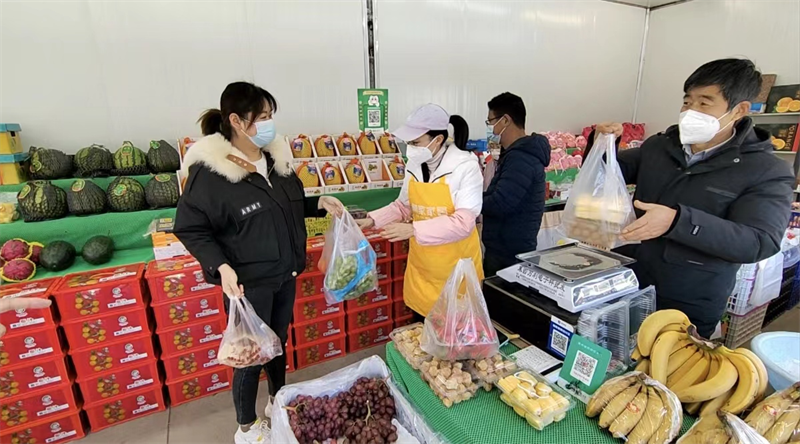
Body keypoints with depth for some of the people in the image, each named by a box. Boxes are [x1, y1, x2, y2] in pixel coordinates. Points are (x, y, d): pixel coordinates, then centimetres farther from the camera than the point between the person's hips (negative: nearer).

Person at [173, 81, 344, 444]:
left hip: (284, 274, 6)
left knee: (278, 342, 22)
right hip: (249, 282, -6)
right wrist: (220, 266, -25)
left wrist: (320, 204, -1)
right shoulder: (210, 170, -18)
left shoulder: (275, 156, 1)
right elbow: (189, 228, -13)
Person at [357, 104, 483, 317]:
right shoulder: (414, 165, -1)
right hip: (421, 264, 5)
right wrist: (372, 220, -2)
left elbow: (463, 222, -23)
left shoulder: (465, 166, -18)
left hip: (456, 266, -5)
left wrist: (413, 229, -27)